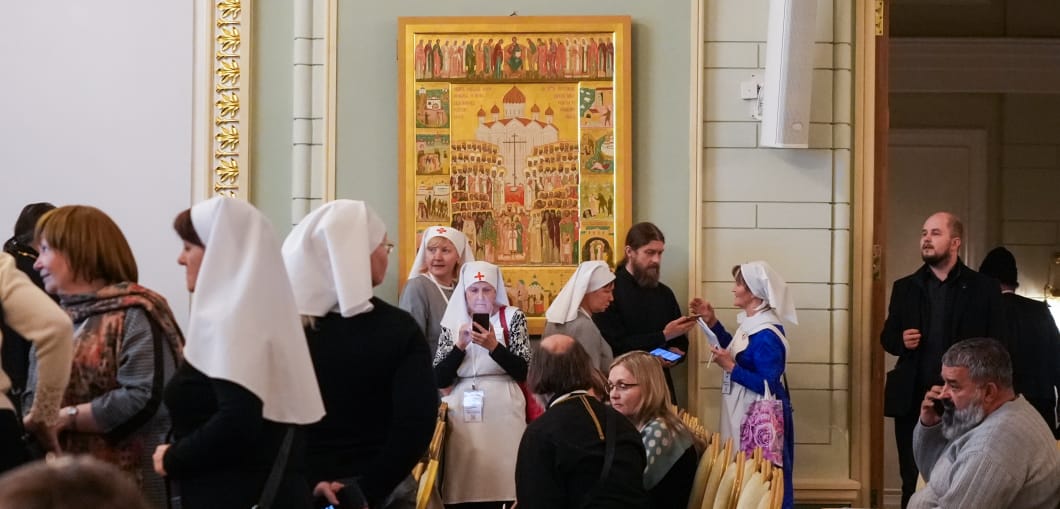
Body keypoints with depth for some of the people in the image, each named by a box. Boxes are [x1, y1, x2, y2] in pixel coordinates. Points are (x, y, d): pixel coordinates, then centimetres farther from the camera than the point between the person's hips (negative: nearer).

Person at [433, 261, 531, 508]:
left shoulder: (513, 317, 4)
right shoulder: (453, 322, 8)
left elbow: (522, 371, -4)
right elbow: (439, 379, 2)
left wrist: (493, 346, -16)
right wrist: (460, 345, -10)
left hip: (501, 412, -2)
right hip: (461, 413, 2)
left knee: (500, 481, -9)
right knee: (461, 487, -4)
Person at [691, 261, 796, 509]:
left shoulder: (766, 336, -23)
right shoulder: (750, 324, 5)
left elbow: (768, 387, -25)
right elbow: (736, 351, 22)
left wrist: (730, 367, -27)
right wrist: (712, 322, 13)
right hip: (744, 414, 10)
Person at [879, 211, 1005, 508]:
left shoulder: (984, 288, 1)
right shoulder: (904, 287, 10)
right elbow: (887, 337, 15)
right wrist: (901, 340, -9)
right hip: (913, 400, 3)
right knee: (912, 481, 7)